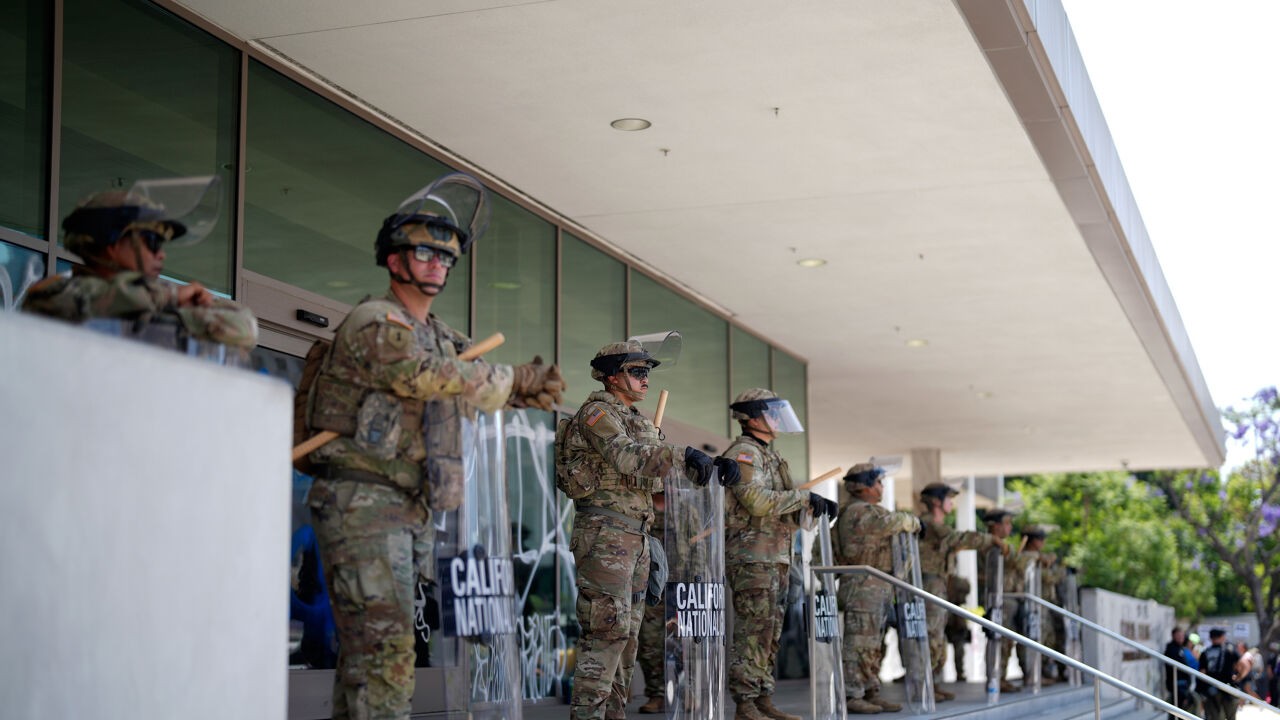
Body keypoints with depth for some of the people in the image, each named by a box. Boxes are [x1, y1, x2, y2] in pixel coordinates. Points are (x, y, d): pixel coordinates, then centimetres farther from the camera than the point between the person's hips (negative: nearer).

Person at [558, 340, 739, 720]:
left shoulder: (639, 422, 23)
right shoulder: (597, 413, -7)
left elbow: (669, 466, 22)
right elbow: (626, 458, -23)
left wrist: (713, 465, 4)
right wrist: (683, 453, -29)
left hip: (636, 538, 10)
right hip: (605, 533, -10)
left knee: (628, 632, 10)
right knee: (608, 629, -15)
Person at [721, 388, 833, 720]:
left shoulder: (768, 455, 22)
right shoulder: (743, 453, -9)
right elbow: (757, 501, -23)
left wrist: (812, 506, 8)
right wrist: (803, 496, -15)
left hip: (775, 556, 10)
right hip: (752, 556, -10)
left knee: (770, 634, 10)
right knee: (753, 632, -12)